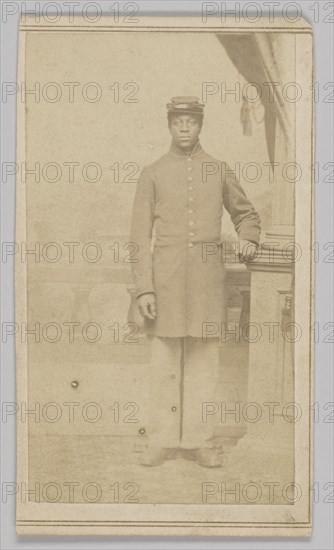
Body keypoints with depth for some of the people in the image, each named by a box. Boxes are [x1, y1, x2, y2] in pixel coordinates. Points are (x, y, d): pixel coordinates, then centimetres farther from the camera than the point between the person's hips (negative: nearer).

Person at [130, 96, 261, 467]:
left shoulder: (219, 172, 9)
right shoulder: (152, 174, 4)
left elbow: (245, 214, 22)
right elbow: (141, 237, 0)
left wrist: (249, 239, -1)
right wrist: (144, 289, -7)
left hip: (207, 279, 1)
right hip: (165, 279, -1)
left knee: (203, 360, 4)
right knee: (163, 360, 2)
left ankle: (198, 440, 13)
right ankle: (162, 440, 12)